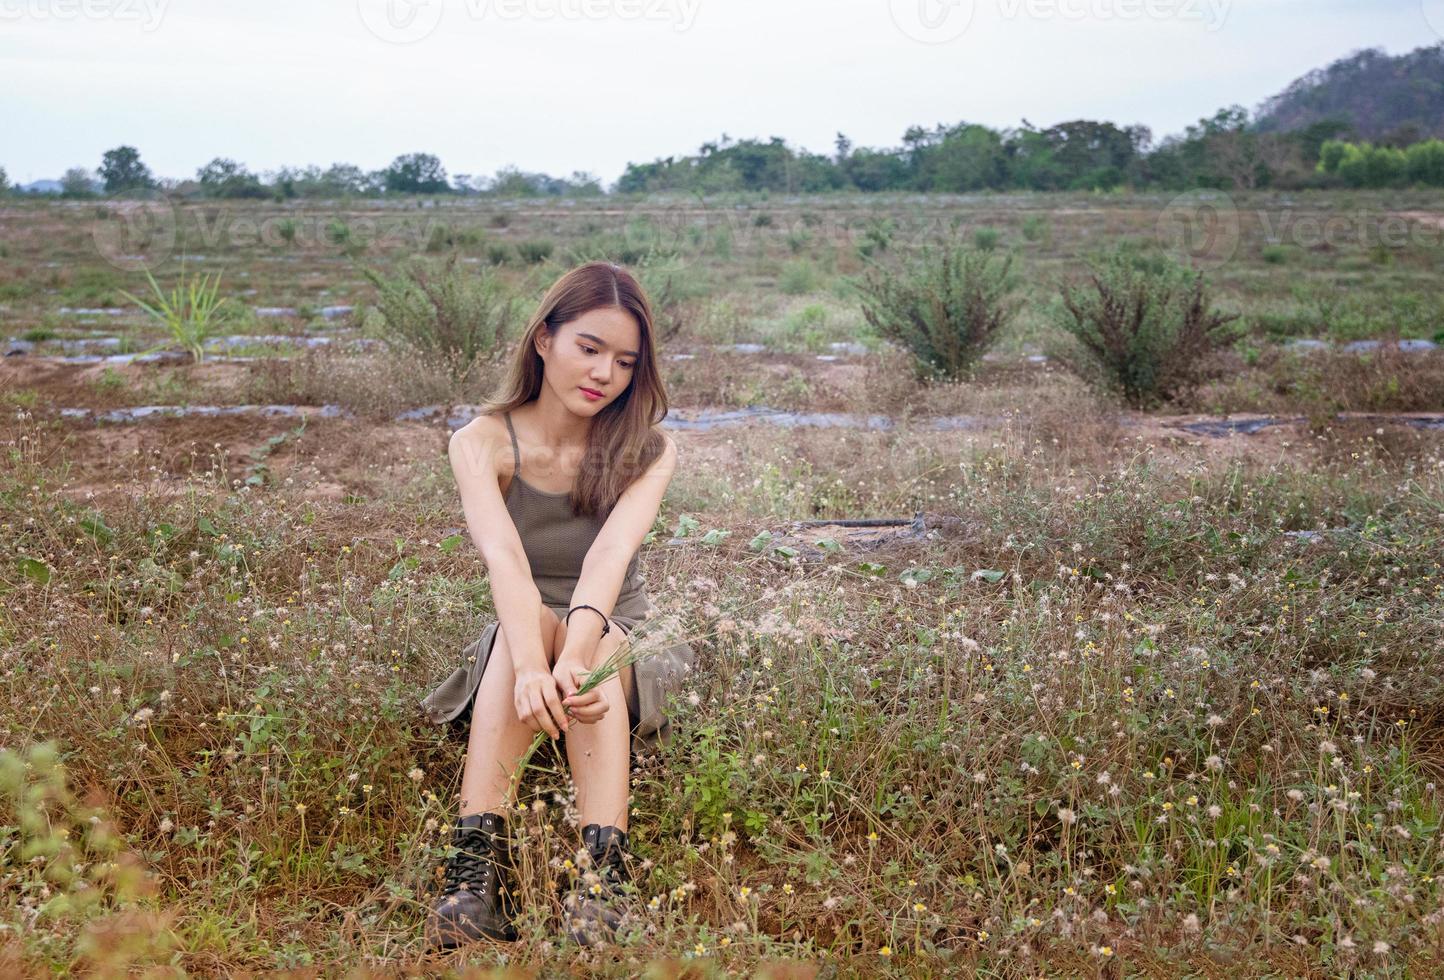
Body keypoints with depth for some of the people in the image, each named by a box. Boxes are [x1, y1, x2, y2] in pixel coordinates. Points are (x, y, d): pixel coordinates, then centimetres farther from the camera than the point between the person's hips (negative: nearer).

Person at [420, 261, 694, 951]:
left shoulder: (649, 452, -8)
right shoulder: (481, 444, -10)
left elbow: (609, 555, -29)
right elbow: (504, 558, -30)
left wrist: (576, 656, -49)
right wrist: (532, 666, -49)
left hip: (620, 645, 1)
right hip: (515, 643, 0)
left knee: (598, 650, -35)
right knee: (527, 626, -35)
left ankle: (604, 878, -49)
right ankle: (476, 873, -46)